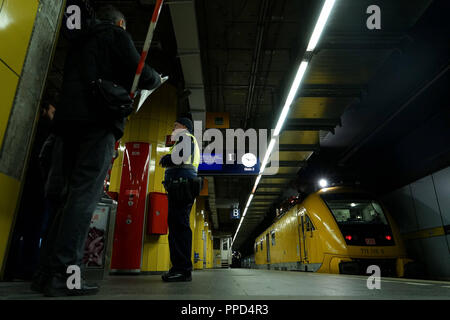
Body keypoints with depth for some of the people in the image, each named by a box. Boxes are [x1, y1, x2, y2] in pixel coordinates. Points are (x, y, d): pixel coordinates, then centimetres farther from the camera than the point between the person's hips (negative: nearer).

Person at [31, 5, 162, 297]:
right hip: (99, 120, -7)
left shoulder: (81, 40, 32)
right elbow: (140, 74, -1)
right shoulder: (117, 34, 11)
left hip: (68, 119, 7)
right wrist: (157, 79, 21)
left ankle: (47, 271, 5)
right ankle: (64, 274, -15)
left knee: (69, 196, 5)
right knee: (85, 195, -13)